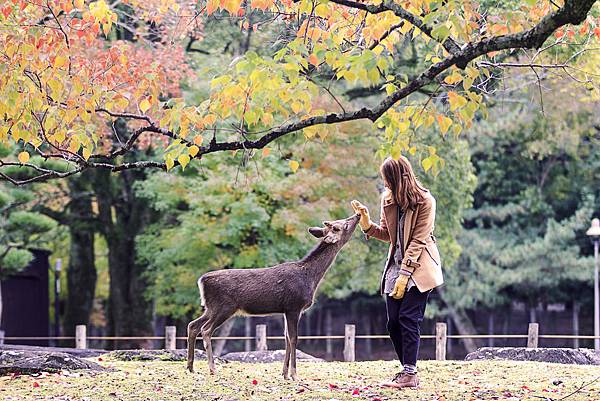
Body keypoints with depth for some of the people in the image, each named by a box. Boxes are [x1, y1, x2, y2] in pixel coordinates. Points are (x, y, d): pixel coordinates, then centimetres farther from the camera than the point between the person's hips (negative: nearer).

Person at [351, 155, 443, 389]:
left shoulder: (425, 201, -12)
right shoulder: (388, 199, 7)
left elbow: (418, 240, -15)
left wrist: (405, 274, -19)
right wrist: (367, 224, -5)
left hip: (418, 268, -7)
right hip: (396, 265, 7)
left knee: (409, 319, -12)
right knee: (394, 322, 3)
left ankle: (409, 374, -11)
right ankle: (408, 371, 13)